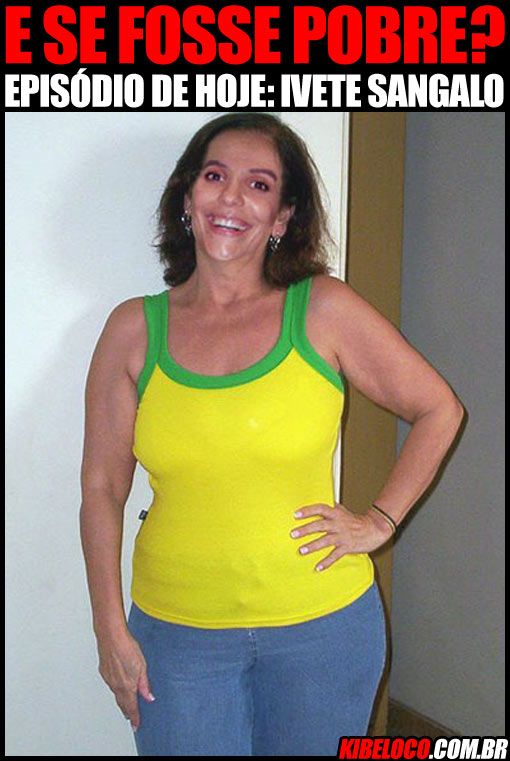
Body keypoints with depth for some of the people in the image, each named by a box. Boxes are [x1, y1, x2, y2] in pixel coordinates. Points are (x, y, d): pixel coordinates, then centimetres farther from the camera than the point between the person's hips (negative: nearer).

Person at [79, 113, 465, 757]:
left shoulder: (324, 310, -6)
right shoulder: (133, 329, -2)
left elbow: (438, 410, 4)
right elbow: (101, 490, 1)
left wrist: (379, 520, -2)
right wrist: (111, 631, 0)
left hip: (321, 629, 0)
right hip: (176, 631, 1)